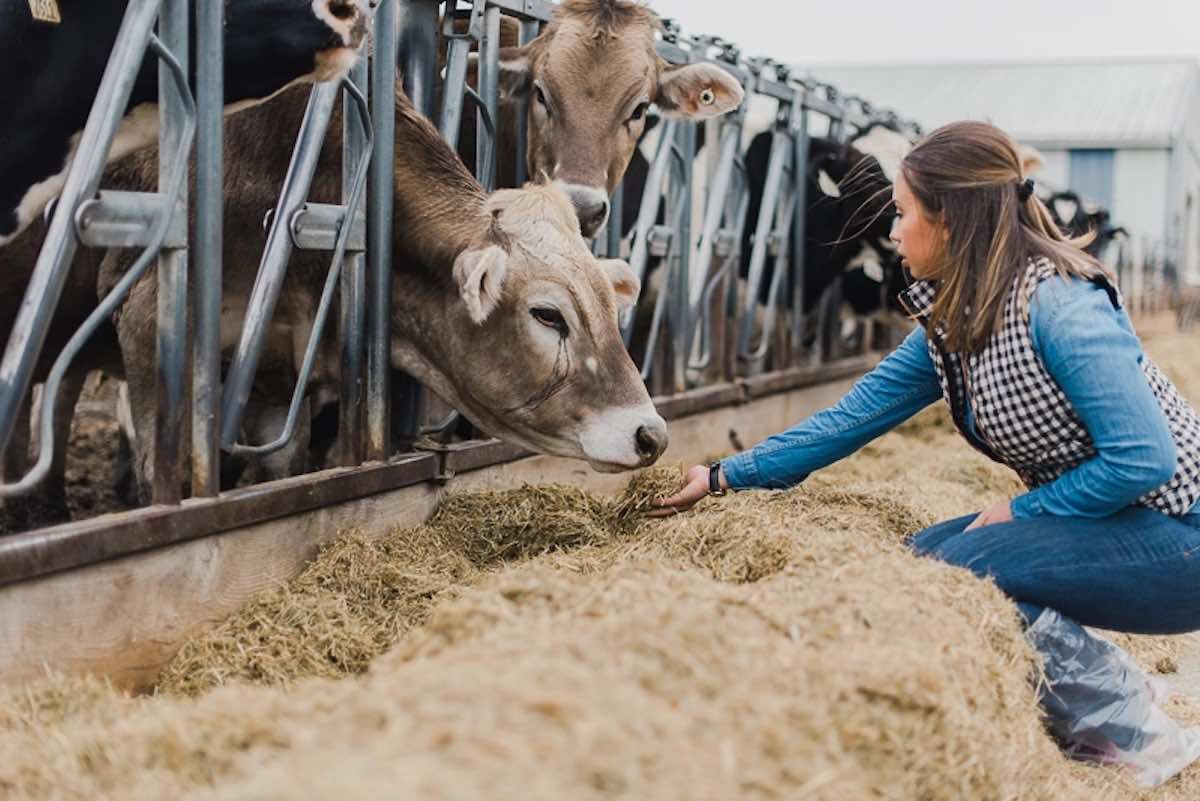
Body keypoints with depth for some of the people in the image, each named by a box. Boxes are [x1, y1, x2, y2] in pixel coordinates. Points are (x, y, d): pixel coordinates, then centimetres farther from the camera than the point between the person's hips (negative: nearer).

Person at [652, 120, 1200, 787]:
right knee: (922, 556, 6)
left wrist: (1022, 512, -15)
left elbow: (1144, 459, -27)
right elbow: (851, 418, 9)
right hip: (1110, 520, 9)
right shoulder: (949, 323, 4)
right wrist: (723, 478, 11)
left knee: (955, 568, -19)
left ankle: (1132, 730, -5)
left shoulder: (1057, 307, -23)